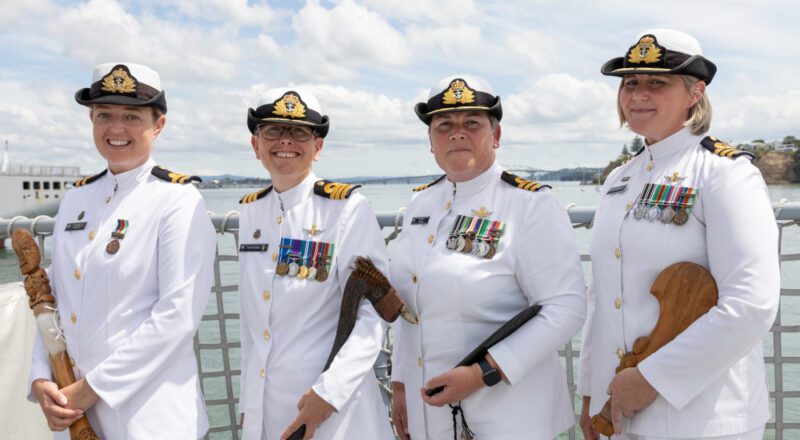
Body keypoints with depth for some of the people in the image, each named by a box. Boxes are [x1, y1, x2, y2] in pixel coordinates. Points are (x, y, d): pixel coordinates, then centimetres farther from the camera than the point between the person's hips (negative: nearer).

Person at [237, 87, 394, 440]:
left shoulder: (348, 208, -12)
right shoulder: (250, 211, 5)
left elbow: (373, 314, -15)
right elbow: (252, 316, 11)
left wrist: (329, 392, -21)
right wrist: (247, 398, 12)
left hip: (332, 406, -5)